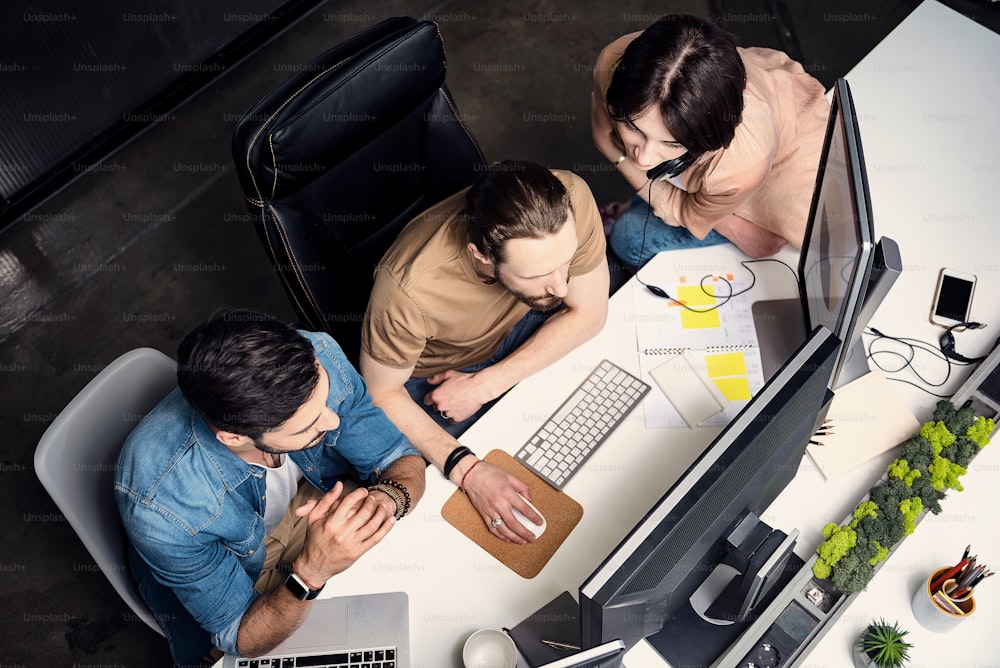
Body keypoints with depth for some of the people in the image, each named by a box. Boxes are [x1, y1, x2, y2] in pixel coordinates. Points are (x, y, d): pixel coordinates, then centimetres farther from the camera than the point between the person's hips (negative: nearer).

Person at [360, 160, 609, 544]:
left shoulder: (569, 200, -33)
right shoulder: (408, 287, -41)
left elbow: (588, 313, -16)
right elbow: (381, 394, -22)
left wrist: (484, 386, -22)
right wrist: (467, 469, -35)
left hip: (523, 326, 3)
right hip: (434, 372, -3)